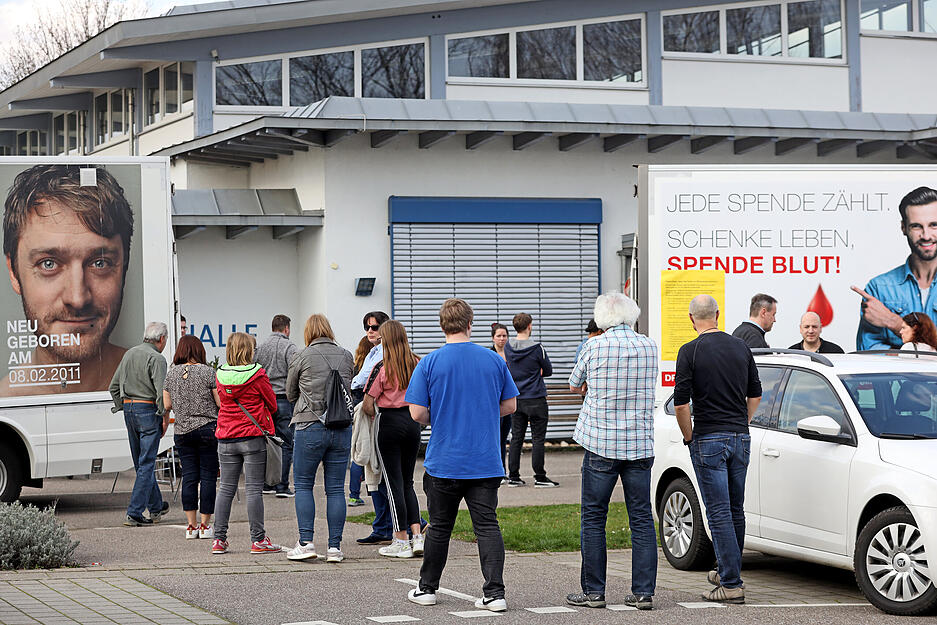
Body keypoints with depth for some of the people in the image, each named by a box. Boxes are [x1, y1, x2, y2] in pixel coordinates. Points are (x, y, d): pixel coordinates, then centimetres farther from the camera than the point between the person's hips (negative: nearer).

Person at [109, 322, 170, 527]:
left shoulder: (129, 354, 12)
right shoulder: (156, 358, -12)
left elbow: (113, 387, 16)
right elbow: (161, 392, -19)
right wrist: (165, 417, -10)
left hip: (129, 410, 8)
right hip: (148, 411, -8)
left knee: (141, 462, 17)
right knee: (146, 464, -4)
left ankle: (156, 506, 31)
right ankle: (134, 513, -10)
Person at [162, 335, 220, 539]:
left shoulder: (171, 374, 4)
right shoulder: (207, 372, -7)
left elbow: (167, 405, 7)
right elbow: (221, 403, -8)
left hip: (182, 431, 4)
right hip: (207, 428, -4)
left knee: (189, 476, 6)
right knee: (208, 476, 2)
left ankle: (191, 525, 5)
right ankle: (205, 525, 2)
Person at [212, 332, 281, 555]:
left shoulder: (221, 376, 1)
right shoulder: (257, 375, -10)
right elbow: (272, 404, 0)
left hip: (226, 440, 4)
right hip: (253, 437, -4)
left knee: (226, 488, 10)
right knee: (254, 489, -1)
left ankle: (219, 539, 10)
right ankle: (258, 539, 1)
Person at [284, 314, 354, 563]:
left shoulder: (302, 358, -4)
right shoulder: (346, 356, 6)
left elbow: (290, 393, 9)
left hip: (310, 427, -3)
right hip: (342, 428, 3)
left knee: (303, 485, 7)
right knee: (336, 488, 6)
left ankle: (306, 543, -2)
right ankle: (335, 547, 4)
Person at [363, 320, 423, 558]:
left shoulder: (383, 368, -12)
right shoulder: (417, 364, 2)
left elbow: (368, 406, -9)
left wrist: (374, 416, 9)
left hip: (389, 422, -5)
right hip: (413, 421, 5)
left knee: (394, 483, 1)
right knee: (407, 482, 14)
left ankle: (401, 542, 3)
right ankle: (417, 537, 5)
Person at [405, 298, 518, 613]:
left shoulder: (430, 363, -7)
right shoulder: (494, 360, 0)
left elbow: (418, 413, -9)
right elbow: (510, 405, 8)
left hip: (444, 462, -1)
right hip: (486, 462, 1)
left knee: (440, 527, 11)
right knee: (487, 525, 2)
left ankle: (427, 588, 23)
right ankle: (495, 593, -4)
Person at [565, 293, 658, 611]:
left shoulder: (595, 346, -8)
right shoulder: (649, 347, 3)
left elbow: (574, 385, 8)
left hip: (601, 444, -3)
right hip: (640, 446, 3)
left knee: (593, 519, 5)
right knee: (642, 519, 7)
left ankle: (593, 591, 7)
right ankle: (643, 592, 6)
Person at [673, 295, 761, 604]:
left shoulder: (690, 351, -10)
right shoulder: (741, 347, 7)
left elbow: (681, 403, -13)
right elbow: (755, 395, 14)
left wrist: (689, 437, 0)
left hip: (709, 440, -5)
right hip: (741, 439, 5)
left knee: (719, 512, -4)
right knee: (735, 509, 16)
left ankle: (731, 583, -7)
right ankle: (728, 572, 28)